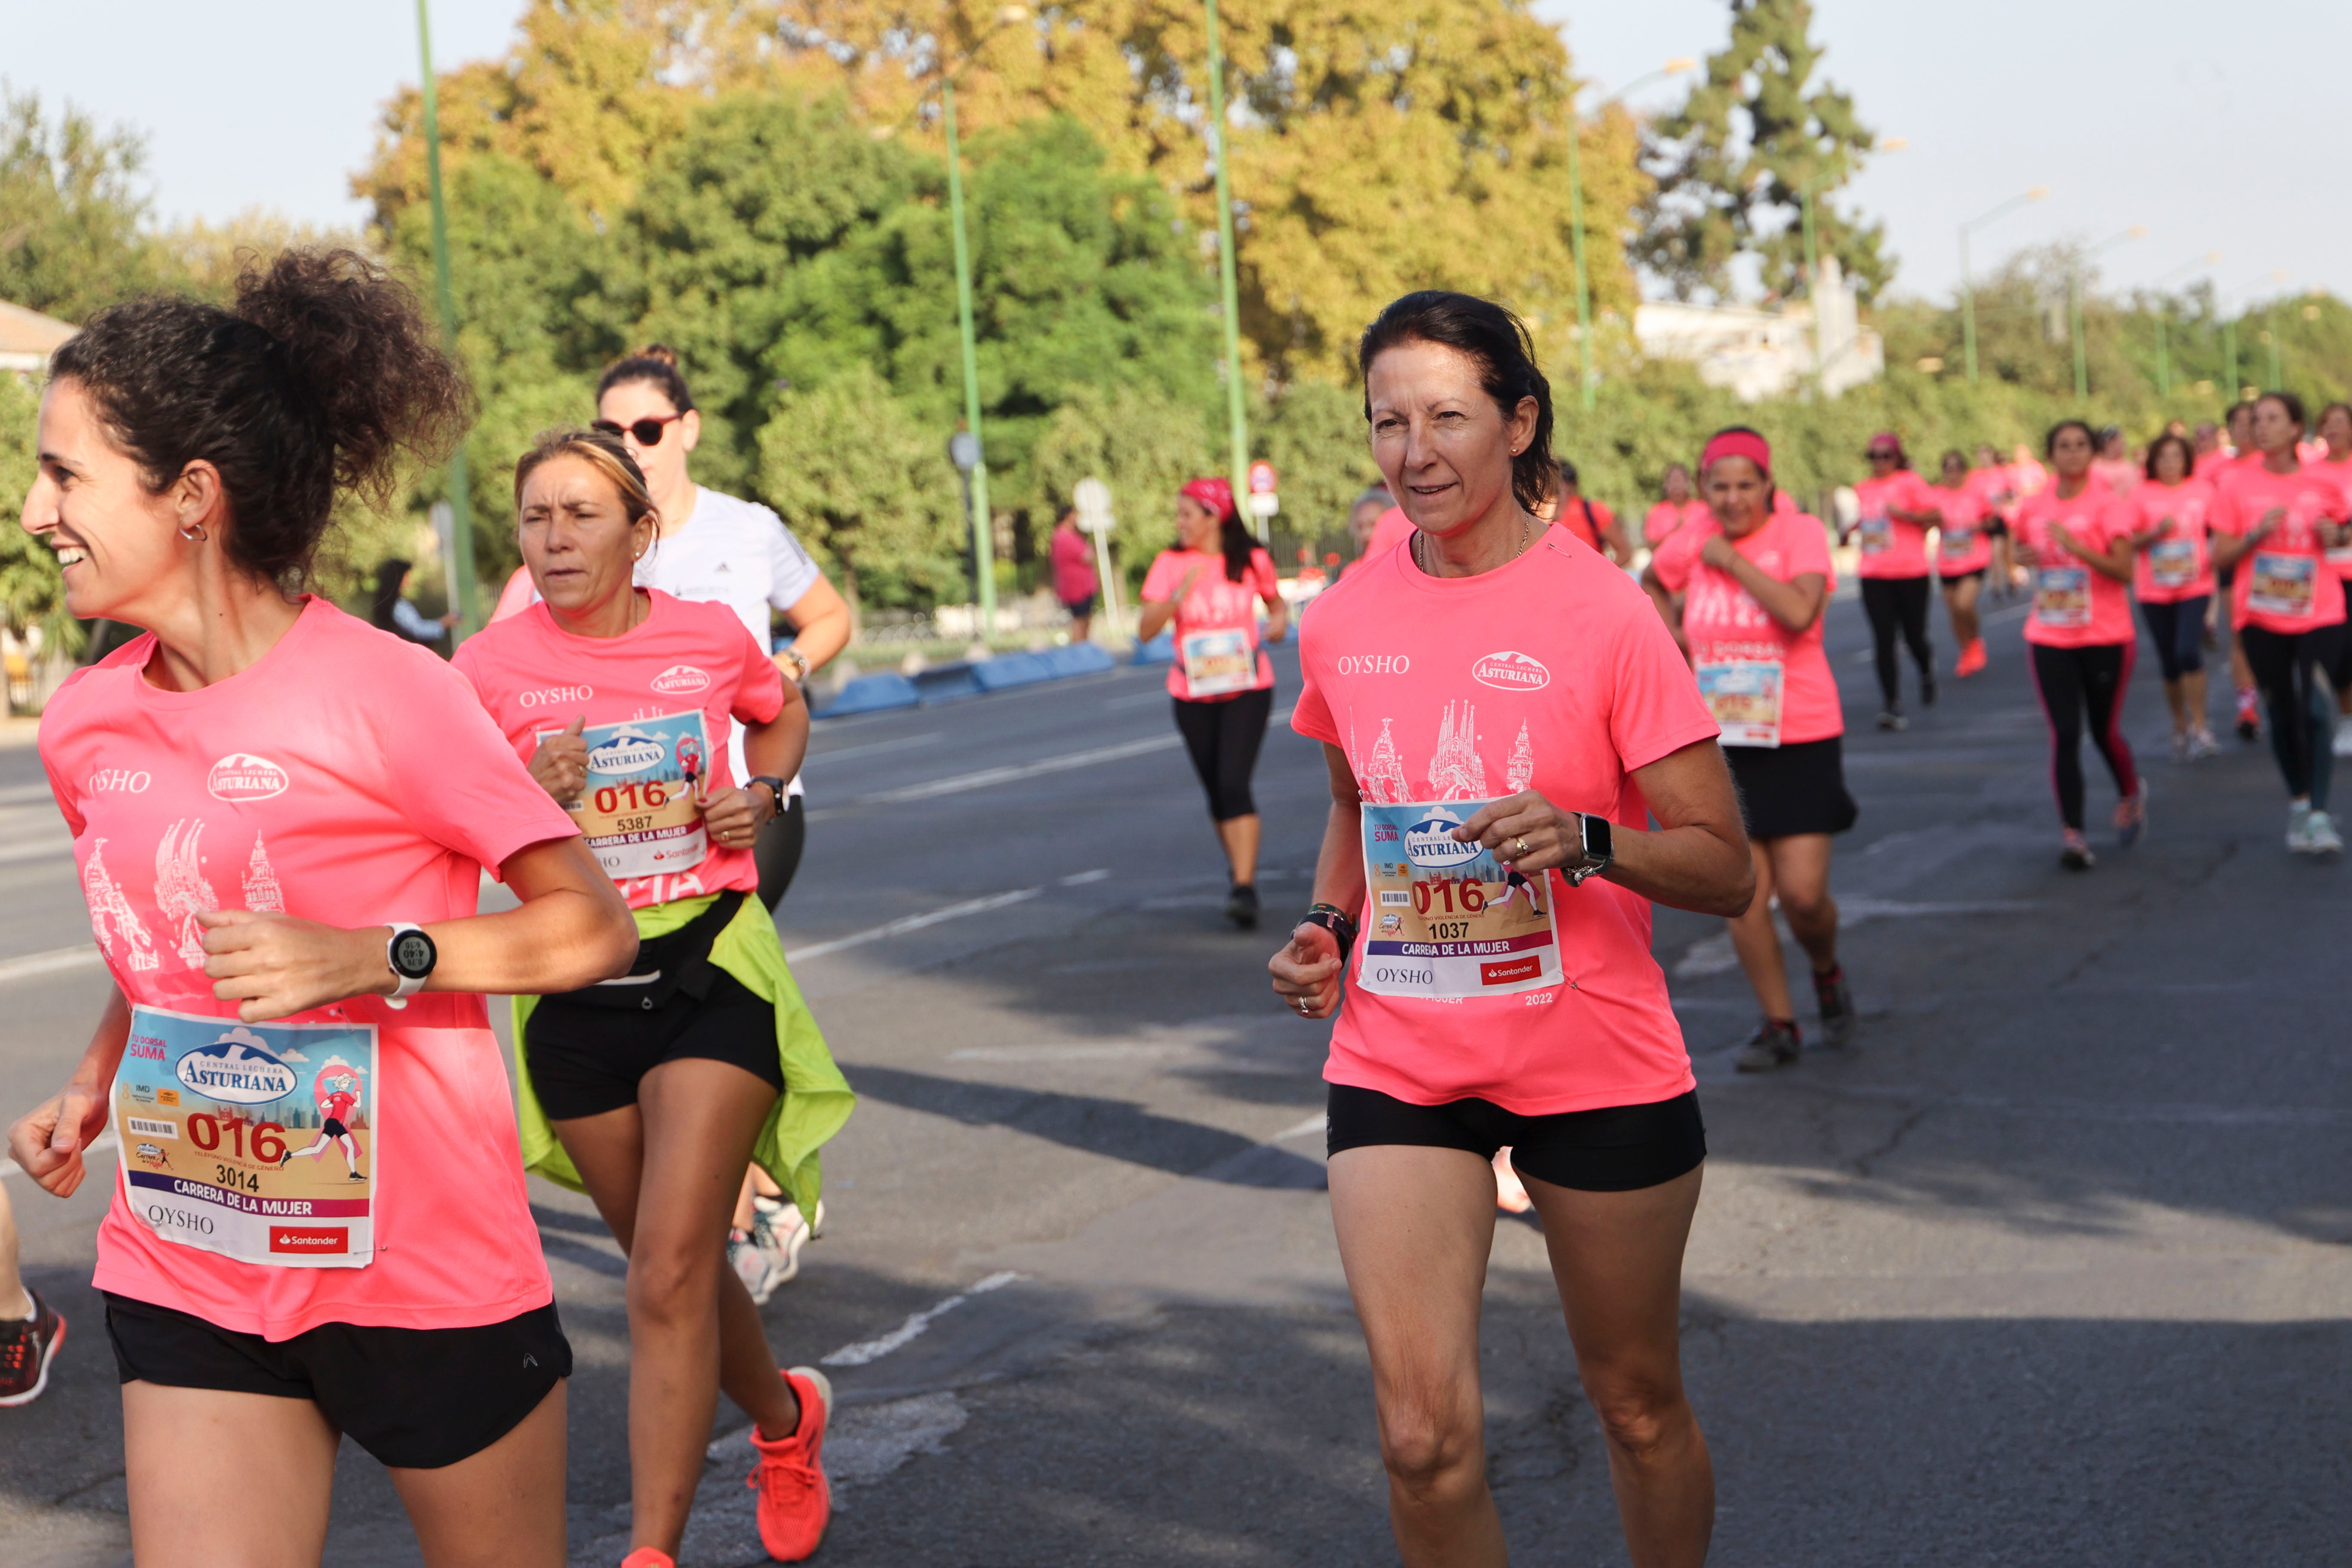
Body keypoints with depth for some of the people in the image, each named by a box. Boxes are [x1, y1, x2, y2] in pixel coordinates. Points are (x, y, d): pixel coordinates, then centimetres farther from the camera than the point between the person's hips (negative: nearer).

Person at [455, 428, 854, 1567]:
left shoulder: (711, 636, -2)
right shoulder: (491, 667, -6)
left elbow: (783, 712, 20)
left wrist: (762, 791, 0)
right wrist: (530, 798, -21)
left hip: (712, 969, -1)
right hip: (574, 987, 2)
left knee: (671, 1275, -12)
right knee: (669, 1264, 15)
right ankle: (786, 1420, 44)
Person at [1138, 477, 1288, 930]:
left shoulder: (1252, 562, -1)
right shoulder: (1170, 564, -1)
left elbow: (1276, 604, 18)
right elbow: (1146, 629, -8)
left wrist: (1280, 621, -5)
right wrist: (1181, 592, -21)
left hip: (1247, 688, -2)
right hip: (1193, 694, 2)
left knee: (1234, 784, -17)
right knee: (1217, 791, 10)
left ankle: (1245, 888, -20)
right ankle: (1238, 865, 33)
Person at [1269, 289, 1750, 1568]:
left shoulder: (1602, 613, -11)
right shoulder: (1344, 623, 1)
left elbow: (1726, 870, -10)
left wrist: (1584, 838, -27)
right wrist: (1329, 929, 3)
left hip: (1598, 1064, -2)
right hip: (1397, 1063, 3)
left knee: (1638, 1405, 14)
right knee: (1422, 1435, -6)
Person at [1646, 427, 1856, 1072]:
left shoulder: (1801, 533, -9)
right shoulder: (1694, 539, 4)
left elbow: (1800, 612, -27)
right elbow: (1651, 583, 26)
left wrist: (1732, 560, -19)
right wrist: (1671, 634, 11)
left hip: (1800, 738, -4)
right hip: (1720, 740, 4)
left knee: (1802, 893, -7)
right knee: (1740, 892, 1)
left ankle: (1827, 973, 26)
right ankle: (1778, 1025, 16)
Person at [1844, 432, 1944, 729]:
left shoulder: (1910, 482, -2)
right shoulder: (1863, 490, 12)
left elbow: (1937, 517, -7)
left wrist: (1905, 514, -19)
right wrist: (1849, 532, 7)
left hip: (1910, 572, -3)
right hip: (1873, 575, 3)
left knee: (1914, 636, 4)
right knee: (1883, 640, -6)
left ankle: (1927, 670, 40)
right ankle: (1893, 705, -5)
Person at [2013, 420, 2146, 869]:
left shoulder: (2109, 504, -8)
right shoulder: (2033, 506, 5)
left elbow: (2124, 570, -17)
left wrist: (2076, 547, -29)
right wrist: (2026, 557, 1)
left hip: (2106, 637, -2)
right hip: (2050, 639, 3)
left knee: (2105, 731, 9)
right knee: (2064, 734, -6)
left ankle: (2131, 795, 39)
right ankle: (2072, 833, -5)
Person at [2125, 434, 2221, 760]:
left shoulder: (2203, 491, 2)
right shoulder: (2141, 496, -1)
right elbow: (2128, 543, -3)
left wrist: (2216, 557, -6)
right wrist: (2156, 532, -19)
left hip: (2195, 587, -1)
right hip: (2154, 591, 1)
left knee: (2189, 652, -18)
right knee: (2169, 662, 8)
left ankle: (2200, 729, -9)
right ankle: (2180, 725, 26)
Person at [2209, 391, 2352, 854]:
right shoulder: (2236, 485, -1)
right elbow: (2219, 556, -1)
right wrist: (2257, 533, -17)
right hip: (2261, 619, 1)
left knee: (2315, 711, -15)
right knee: (2283, 715, 10)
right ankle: (2298, 803, 28)